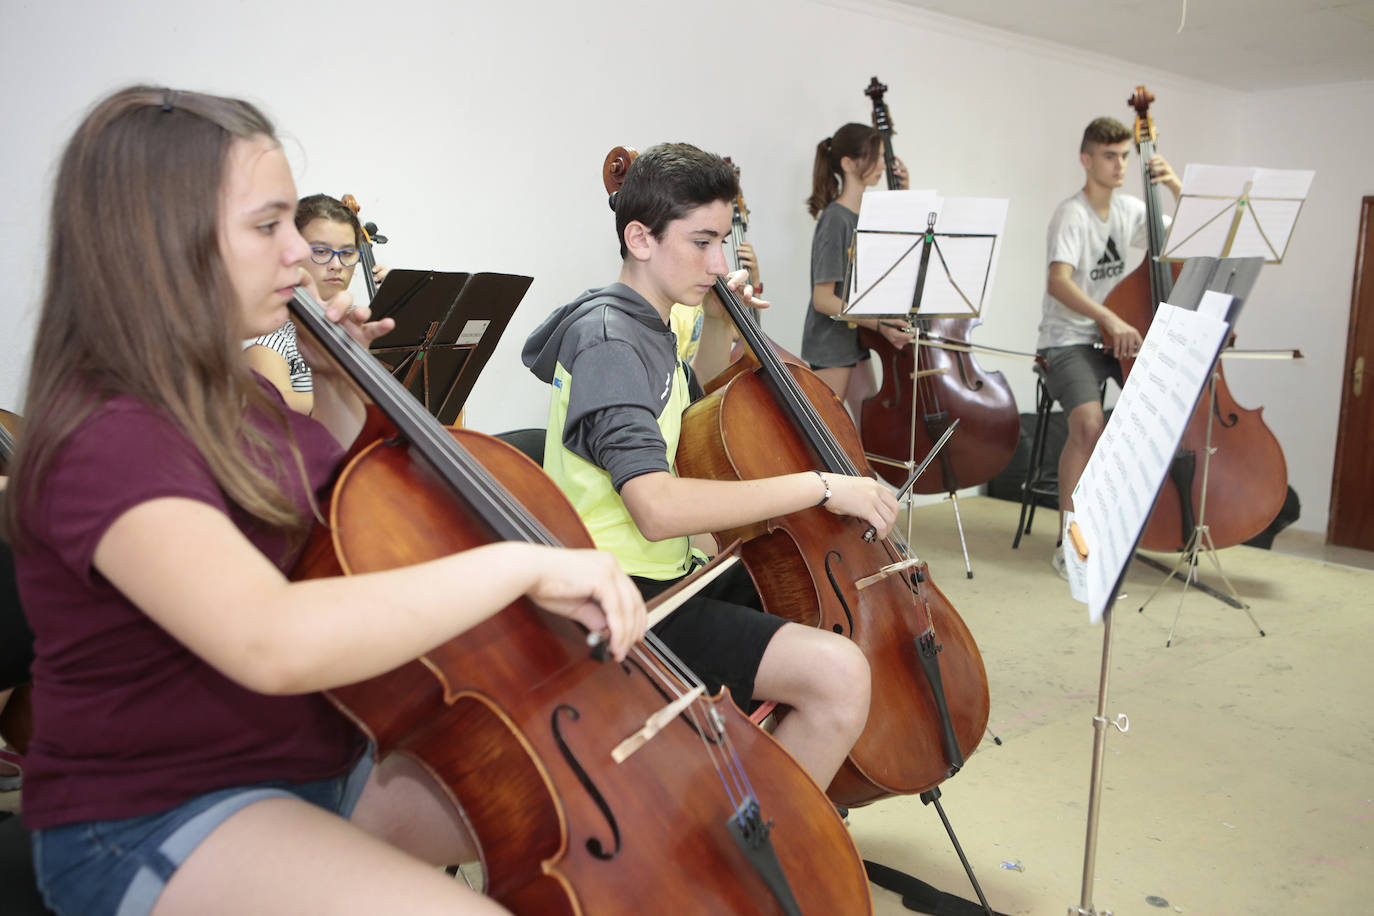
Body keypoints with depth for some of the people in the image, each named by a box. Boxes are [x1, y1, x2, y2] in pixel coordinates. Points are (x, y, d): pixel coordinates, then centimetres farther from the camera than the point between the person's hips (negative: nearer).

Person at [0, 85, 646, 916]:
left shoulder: (232, 396, 5)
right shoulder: (106, 445, -25)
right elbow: (271, 642, -42)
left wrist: (341, 386, 7)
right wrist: (522, 562, -36)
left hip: (324, 762, 9)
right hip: (154, 826, -8)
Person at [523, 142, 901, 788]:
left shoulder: (645, 325, 12)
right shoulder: (610, 338, -18)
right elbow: (657, 507, -33)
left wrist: (720, 324, 15)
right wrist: (820, 485, -27)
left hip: (669, 577, 11)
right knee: (839, 673, -25)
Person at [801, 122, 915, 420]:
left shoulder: (865, 212, 5)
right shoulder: (835, 220, -20)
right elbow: (823, 299, -22)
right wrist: (879, 325, -30)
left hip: (857, 337, 9)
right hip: (831, 342, -9)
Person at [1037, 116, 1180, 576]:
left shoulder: (1130, 209, 10)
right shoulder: (1072, 214, -11)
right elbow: (1058, 282, -27)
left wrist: (1176, 188, 2)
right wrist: (1108, 318, -42)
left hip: (1119, 337, 7)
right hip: (1068, 340, -7)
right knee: (1089, 425, -29)